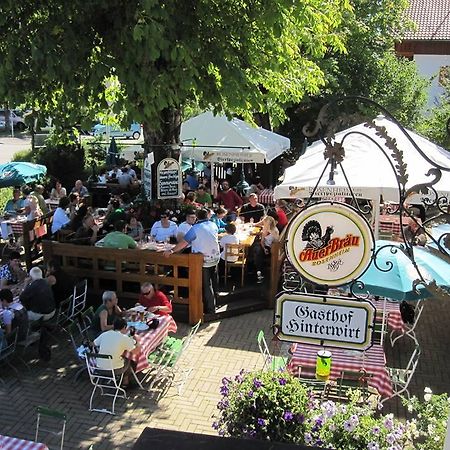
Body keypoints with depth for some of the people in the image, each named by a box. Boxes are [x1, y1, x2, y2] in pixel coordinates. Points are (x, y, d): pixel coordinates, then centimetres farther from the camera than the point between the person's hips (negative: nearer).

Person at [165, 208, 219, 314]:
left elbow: (183, 243, -18)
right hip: (215, 258, 6)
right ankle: (214, 302, 40)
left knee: (206, 285, 4)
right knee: (213, 281, 23)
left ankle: (210, 309, 10)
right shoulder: (213, 225, 0)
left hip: (204, 261, -6)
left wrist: (171, 251, -12)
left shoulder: (195, 228, -16)